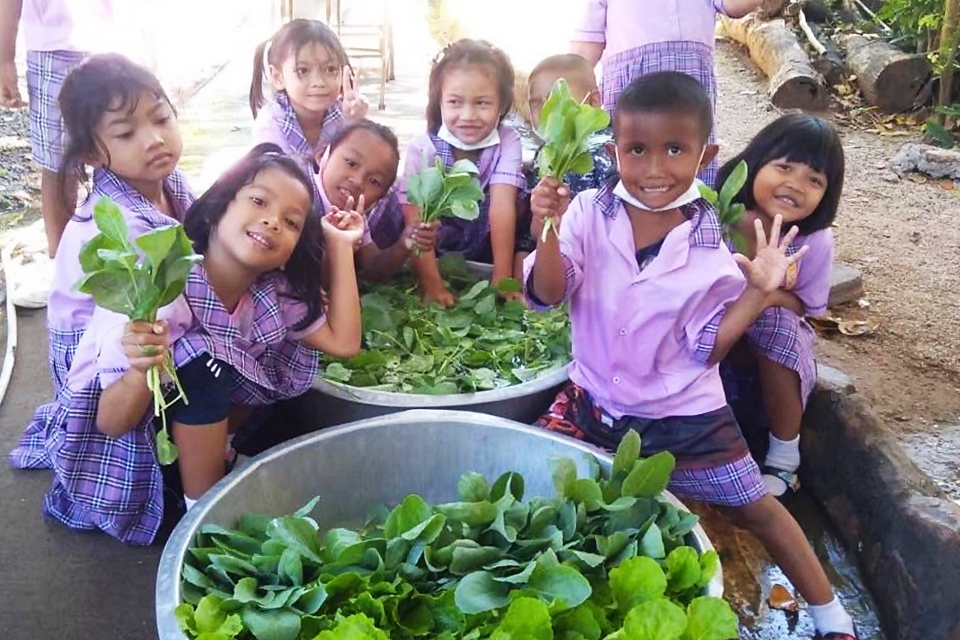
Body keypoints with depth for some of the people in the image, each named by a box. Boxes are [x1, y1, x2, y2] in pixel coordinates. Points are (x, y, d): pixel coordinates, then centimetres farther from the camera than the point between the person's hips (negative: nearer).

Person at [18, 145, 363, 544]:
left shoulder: (273, 292, -10)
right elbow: (111, 423, -26)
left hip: (196, 427, 6)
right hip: (116, 448, -6)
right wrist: (142, 372, -49)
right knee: (199, 365, -31)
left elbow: (343, 341, -17)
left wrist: (340, 245, -16)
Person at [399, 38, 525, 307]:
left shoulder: (507, 142, -11)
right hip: (434, 258, 0)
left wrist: (502, 277, -29)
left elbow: (502, 207, -21)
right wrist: (432, 284, -31)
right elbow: (416, 220, -21)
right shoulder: (422, 148, -15)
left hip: (486, 259, 0)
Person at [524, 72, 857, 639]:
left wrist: (758, 292, -20)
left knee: (756, 506, 7)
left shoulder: (710, 247, -13)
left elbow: (708, 347, -8)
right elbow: (546, 294, -17)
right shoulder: (590, 212, -10)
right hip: (594, 400, 2)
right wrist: (546, 231, -34)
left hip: (683, 413, -1)